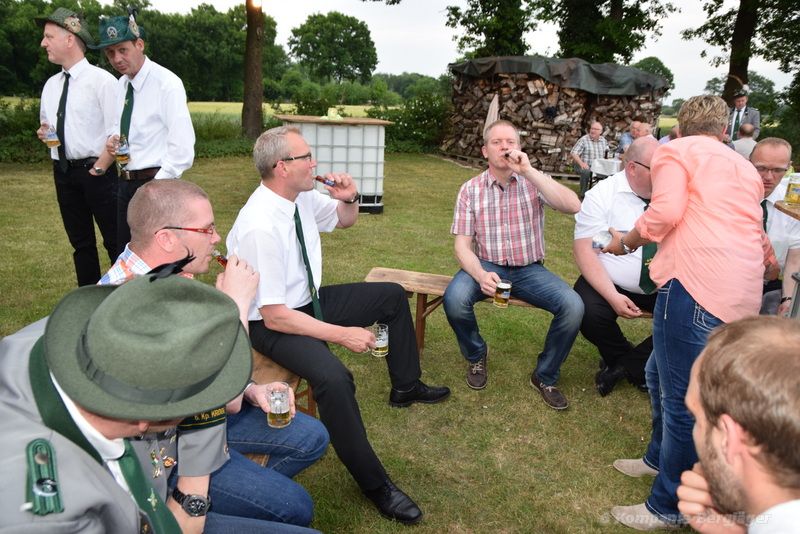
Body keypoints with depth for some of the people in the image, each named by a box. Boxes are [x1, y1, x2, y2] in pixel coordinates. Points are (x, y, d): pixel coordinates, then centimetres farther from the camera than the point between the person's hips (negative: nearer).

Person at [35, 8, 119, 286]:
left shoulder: (101, 80, -9)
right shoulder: (51, 84, 12)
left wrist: (99, 168, -14)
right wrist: (44, 133, 1)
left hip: (96, 171, -7)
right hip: (62, 172, 7)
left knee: (115, 241, -1)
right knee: (80, 243, 13)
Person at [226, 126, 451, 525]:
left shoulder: (303, 197, -7)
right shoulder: (260, 226, -31)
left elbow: (345, 220, 15)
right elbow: (275, 316, -29)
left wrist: (348, 198, -9)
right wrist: (342, 334, -28)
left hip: (310, 300, 9)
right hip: (272, 323, -9)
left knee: (393, 296, 12)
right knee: (333, 377, -34)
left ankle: (405, 387, 29)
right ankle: (374, 484, -14)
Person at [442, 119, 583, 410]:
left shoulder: (535, 181, -1)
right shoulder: (470, 190, 0)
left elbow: (573, 206, -21)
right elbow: (462, 244, -4)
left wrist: (528, 171, -26)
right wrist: (481, 275, -25)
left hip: (529, 269, 1)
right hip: (486, 266, 0)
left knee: (573, 306, -24)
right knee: (454, 298, -31)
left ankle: (545, 376, 3)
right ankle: (476, 355, 3)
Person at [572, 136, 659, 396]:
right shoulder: (602, 195, -7)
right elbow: (585, 250, -12)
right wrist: (612, 296, -22)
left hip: (663, 288, 3)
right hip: (608, 283, -3)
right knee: (589, 313, -30)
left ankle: (625, 365, -2)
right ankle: (639, 366, 3)